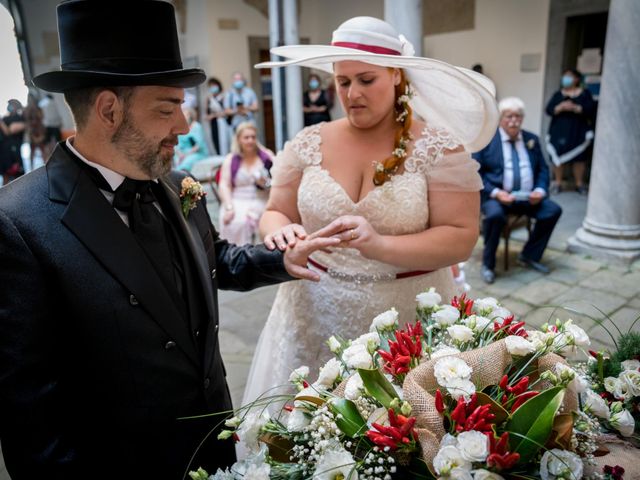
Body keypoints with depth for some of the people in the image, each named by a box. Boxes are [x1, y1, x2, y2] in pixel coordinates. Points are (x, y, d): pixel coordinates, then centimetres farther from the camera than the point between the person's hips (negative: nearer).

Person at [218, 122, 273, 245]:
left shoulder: (267, 155, 10)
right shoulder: (230, 159, 12)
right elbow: (224, 186, 2)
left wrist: (267, 183, -14)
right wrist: (229, 207, -14)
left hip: (261, 201, 0)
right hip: (237, 201, 1)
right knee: (235, 222, -31)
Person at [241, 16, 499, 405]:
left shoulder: (438, 147, -7)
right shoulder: (309, 143, 1)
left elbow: (461, 239, -12)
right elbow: (275, 213, 6)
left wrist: (379, 244, -26)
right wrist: (281, 232, -18)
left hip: (407, 320, -2)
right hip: (314, 317, 3)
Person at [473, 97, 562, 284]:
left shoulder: (532, 139, 14)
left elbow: (542, 169, 17)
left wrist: (540, 190, -5)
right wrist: (495, 193, -20)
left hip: (527, 197, 5)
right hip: (496, 196, -5)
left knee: (553, 210, -18)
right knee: (495, 214, -36)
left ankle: (529, 256, 3)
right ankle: (488, 264, -14)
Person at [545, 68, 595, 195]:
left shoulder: (585, 93, 5)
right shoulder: (558, 94, 10)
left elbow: (590, 109, -7)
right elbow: (549, 110, -2)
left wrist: (575, 108, -20)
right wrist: (561, 107, -18)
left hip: (578, 131, -1)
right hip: (559, 130, 1)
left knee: (579, 158, -1)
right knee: (558, 156, -2)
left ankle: (580, 184, 8)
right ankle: (557, 183, 8)